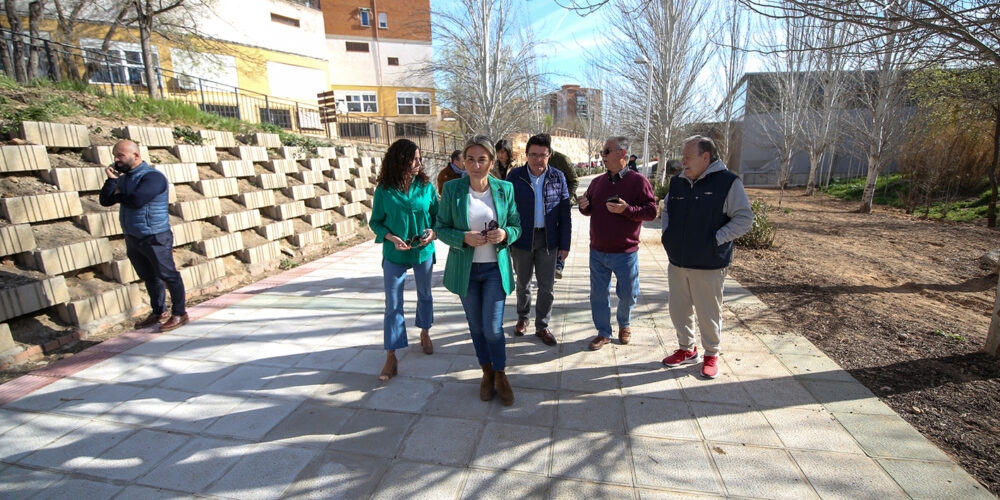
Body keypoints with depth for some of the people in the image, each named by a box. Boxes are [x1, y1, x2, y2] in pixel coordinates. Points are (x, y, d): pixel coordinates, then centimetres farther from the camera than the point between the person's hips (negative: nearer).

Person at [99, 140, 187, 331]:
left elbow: (137, 200, -26)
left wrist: (119, 196, -5)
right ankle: (159, 312, 29)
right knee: (149, 278, 17)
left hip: (155, 238, -8)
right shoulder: (124, 178, 12)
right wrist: (112, 180, -8)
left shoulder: (153, 177, -14)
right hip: (132, 239, 9)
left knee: (168, 276, 1)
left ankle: (179, 314, 11)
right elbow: (105, 201, 5)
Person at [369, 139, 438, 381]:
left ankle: (425, 333, 44)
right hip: (394, 254, -2)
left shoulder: (426, 186, -4)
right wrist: (391, 237, -19)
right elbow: (375, 222, -2)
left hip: (423, 251, 2)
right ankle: (391, 357, 10)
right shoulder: (384, 190, -8)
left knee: (425, 295, 19)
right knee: (393, 304, 1)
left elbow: (437, 214, 4)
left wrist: (433, 231, -15)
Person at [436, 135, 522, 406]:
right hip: (465, 268, 1)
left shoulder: (505, 188, -3)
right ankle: (487, 372, 37)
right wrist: (464, 238, -20)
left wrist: (505, 234, -18)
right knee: (476, 326, 13)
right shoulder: (452, 189, -5)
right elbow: (441, 228, -2)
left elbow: (517, 226, 4)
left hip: (495, 267, -1)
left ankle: (500, 375, 24)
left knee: (493, 327, -3)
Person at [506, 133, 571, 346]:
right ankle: (522, 318, 38)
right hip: (521, 239, 0)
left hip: (548, 240, 1)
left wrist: (565, 244, -2)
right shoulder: (515, 176, -5)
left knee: (547, 286, 7)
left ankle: (542, 326, 25)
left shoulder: (558, 177, -2)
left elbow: (565, 213, 0)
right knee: (522, 283, 15)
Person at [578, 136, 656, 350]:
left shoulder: (638, 181, -7)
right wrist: (584, 207, -5)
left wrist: (627, 209, -25)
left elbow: (652, 211, -10)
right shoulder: (598, 181, 8)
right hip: (597, 252, 4)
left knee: (628, 294, 11)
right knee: (598, 294, 10)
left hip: (625, 253, -4)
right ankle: (603, 332, 27)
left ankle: (624, 325, 39)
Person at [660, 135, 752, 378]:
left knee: (708, 313, 8)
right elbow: (666, 210, 22)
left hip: (709, 265, -5)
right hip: (677, 262, 5)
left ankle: (711, 355, 29)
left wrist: (715, 240, -16)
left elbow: (744, 219, -9)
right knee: (679, 310, 14)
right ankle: (687, 349, 34)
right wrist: (667, 235, 7)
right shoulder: (678, 181, 7)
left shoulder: (728, 182, -9)